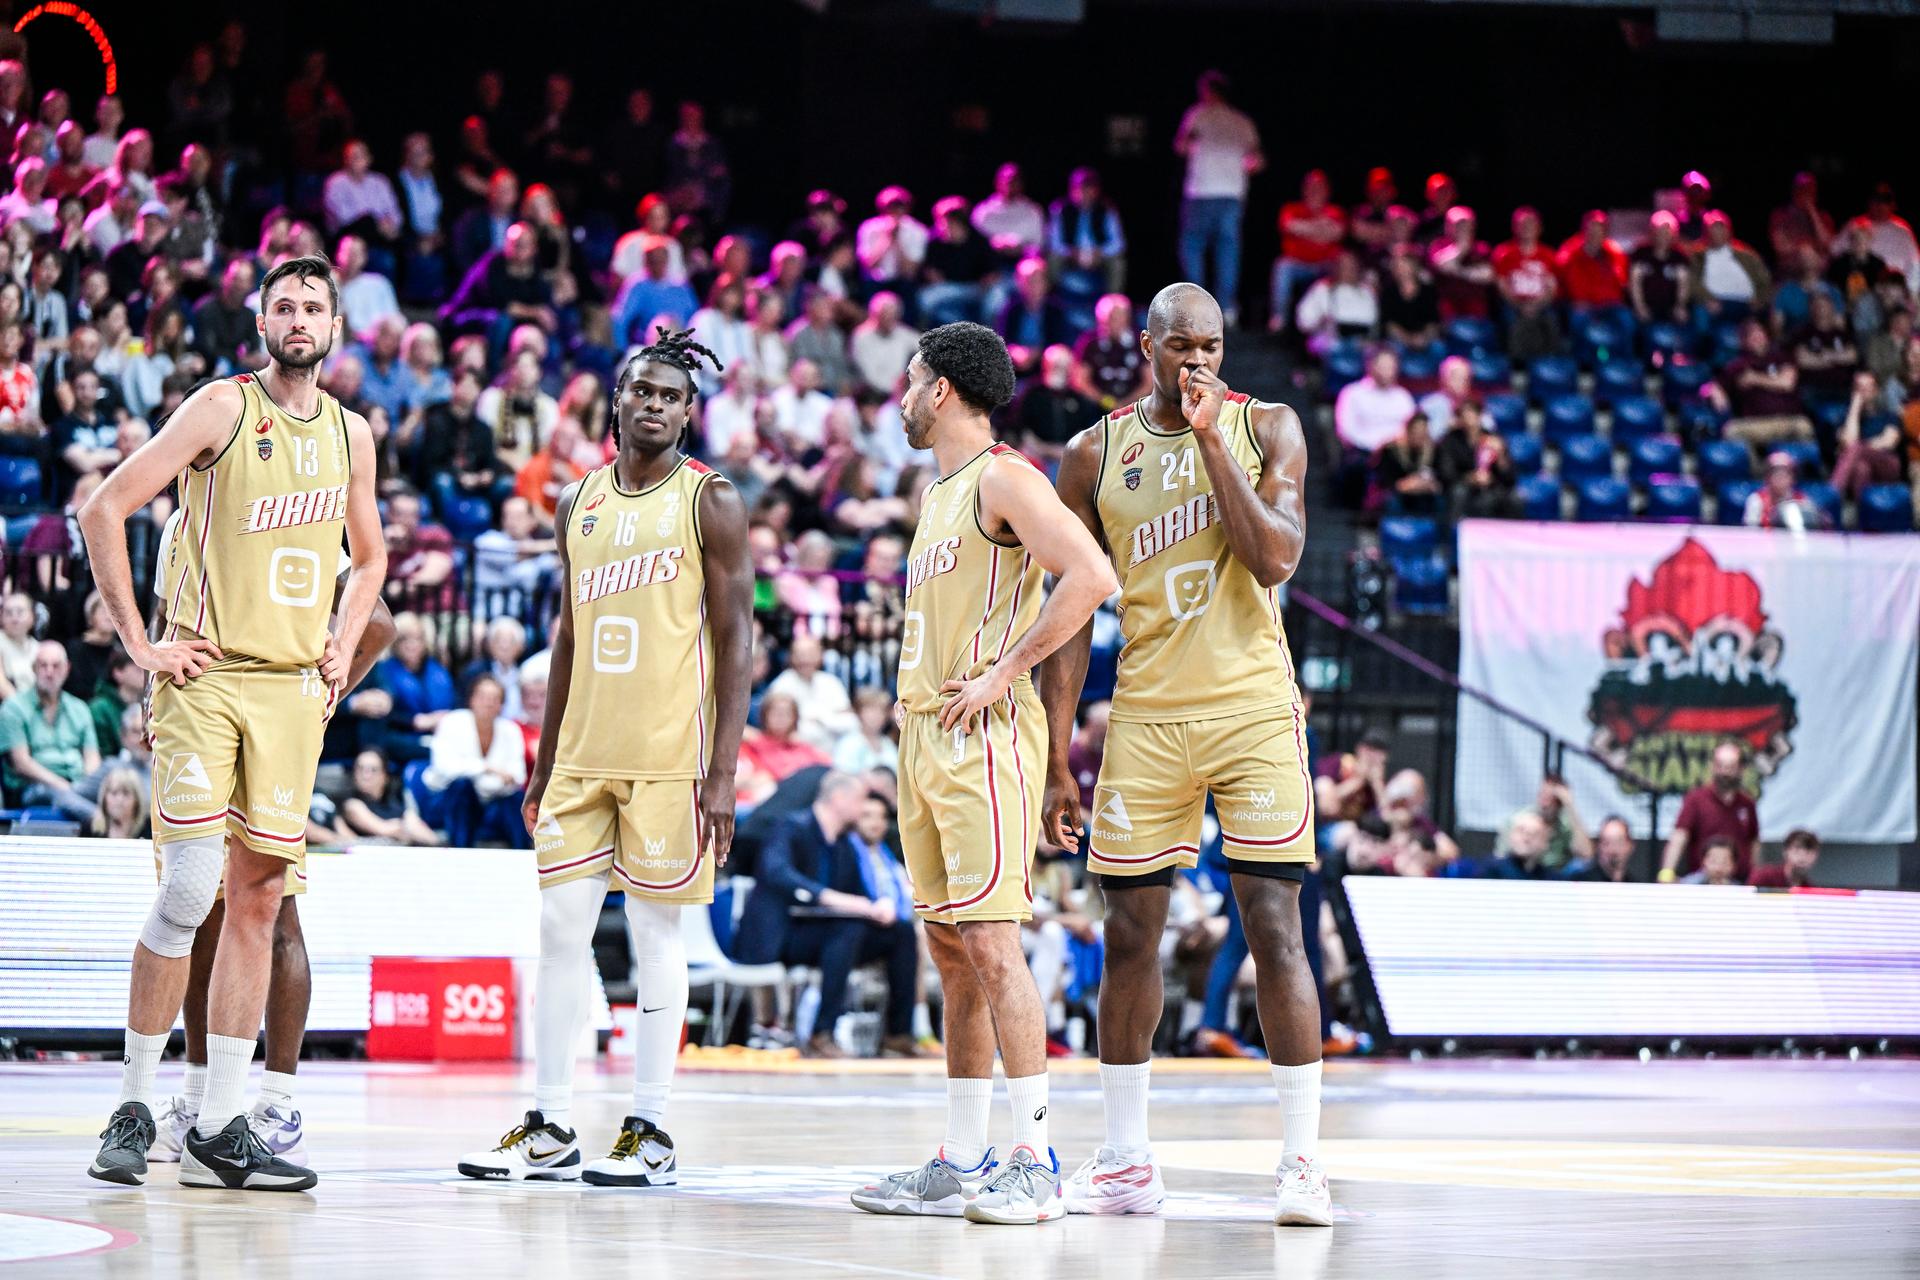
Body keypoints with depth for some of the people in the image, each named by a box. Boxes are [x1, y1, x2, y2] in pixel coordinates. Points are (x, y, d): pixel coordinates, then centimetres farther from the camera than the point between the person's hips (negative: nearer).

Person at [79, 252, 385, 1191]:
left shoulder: (350, 434, 12)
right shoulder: (222, 409, -6)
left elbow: (368, 557, 28)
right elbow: (104, 508, -10)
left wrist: (342, 649, 12)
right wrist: (140, 645, -11)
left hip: (293, 689, 5)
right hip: (206, 678, -5)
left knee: (259, 898, 3)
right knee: (190, 887, -12)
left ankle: (219, 1131, 6)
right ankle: (133, 1106, 0)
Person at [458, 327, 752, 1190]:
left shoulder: (709, 503, -4)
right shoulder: (580, 504, 13)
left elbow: (735, 640, -7)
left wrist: (724, 771, -15)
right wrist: (542, 765, 15)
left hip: (668, 755, -5)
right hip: (584, 754, 5)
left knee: (655, 936, -2)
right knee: (559, 928, 3)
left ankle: (650, 1134, 5)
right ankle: (549, 1130, 9)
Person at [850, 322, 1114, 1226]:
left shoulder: (1002, 480, -8)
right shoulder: (940, 493, 21)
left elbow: (1091, 577, -20)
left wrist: (1004, 672, -19)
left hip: (984, 736, -10)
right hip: (925, 736, 10)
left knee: (990, 941, -13)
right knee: (950, 949, 8)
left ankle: (1036, 1161, -13)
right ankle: (961, 1165, 10)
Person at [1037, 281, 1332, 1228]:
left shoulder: (1266, 429, 2)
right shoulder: (1097, 452, 5)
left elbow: (1276, 558, -14)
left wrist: (1210, 439, -14)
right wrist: (1056, 763, 3)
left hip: (1254, 712, -2)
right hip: (1147, 716, 2)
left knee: (1275, 927, -7)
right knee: (1129, 934, 3)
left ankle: (1302, 1160, -3)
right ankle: (1126, 1163, 14)